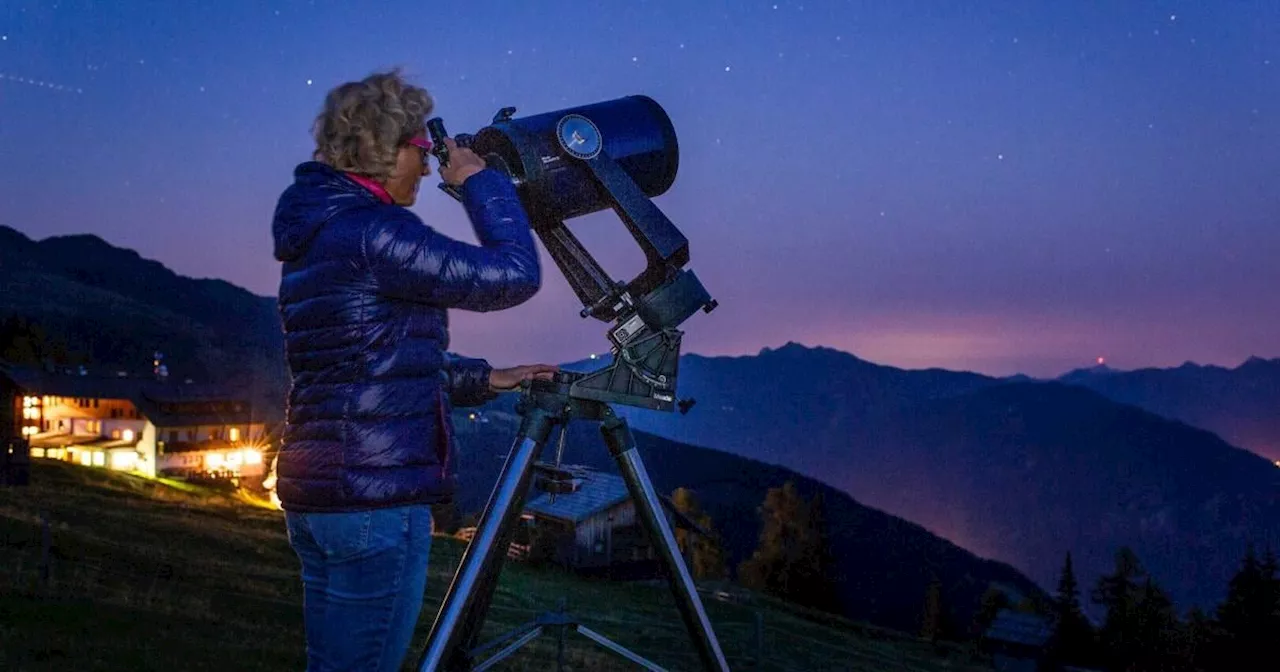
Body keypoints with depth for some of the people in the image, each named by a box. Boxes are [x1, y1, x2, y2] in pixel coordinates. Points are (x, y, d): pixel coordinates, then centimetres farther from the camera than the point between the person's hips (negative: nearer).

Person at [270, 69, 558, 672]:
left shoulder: (319, 231, 15)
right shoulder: (371, 232, -15)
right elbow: (514, 275, -14)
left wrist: (484, 379, 19)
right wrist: (479, 179, -1)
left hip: (315, 492, 10)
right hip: (376, 494, -10)